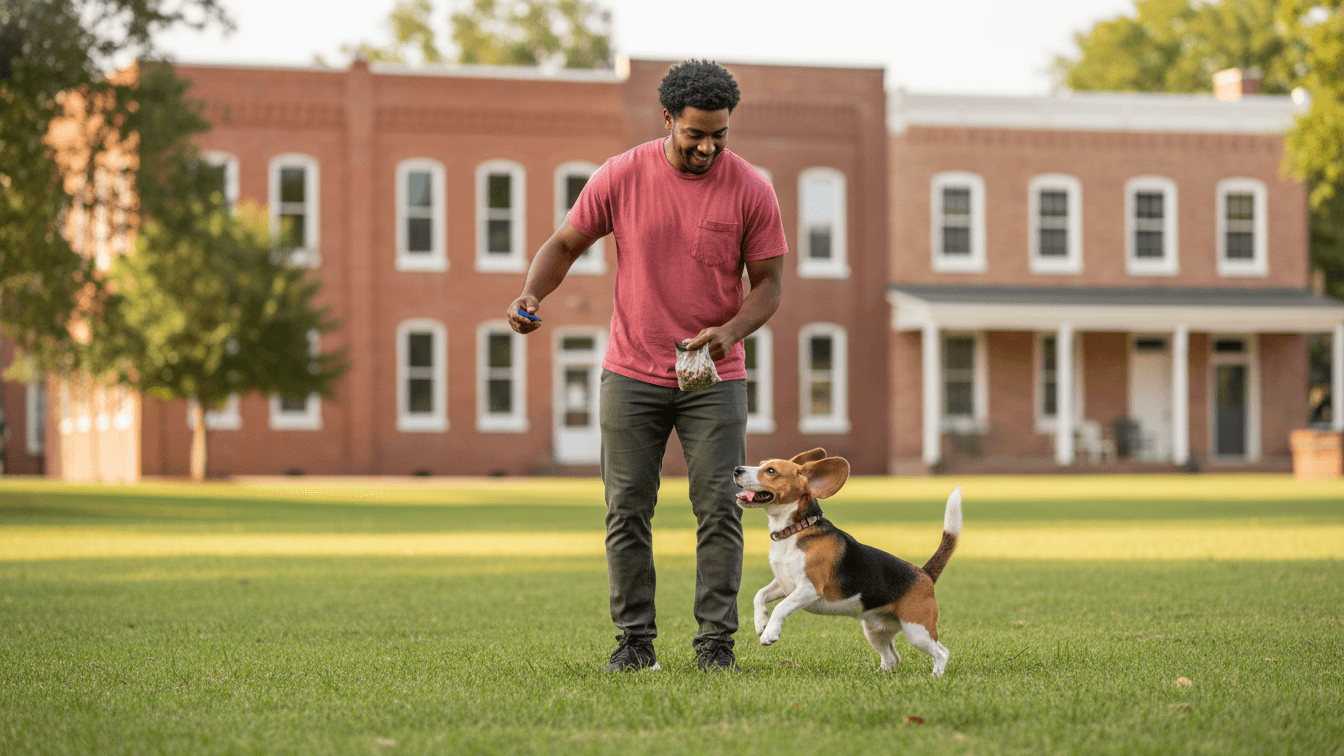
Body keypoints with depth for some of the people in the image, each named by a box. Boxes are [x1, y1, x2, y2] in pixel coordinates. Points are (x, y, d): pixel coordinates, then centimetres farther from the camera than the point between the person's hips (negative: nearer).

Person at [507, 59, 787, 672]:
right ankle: (634, 640, 8)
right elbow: (565, 243, 4)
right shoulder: (621, 177, -4)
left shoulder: (750, 189, -5)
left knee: (719, 507, -6)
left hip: (714, 376, -1)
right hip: (632, 374, 1)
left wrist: (730, 330, -20)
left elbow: (768, 281, -1)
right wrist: (530, 294, -15)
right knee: (627, 510, 1)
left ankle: (716, 643, -1)